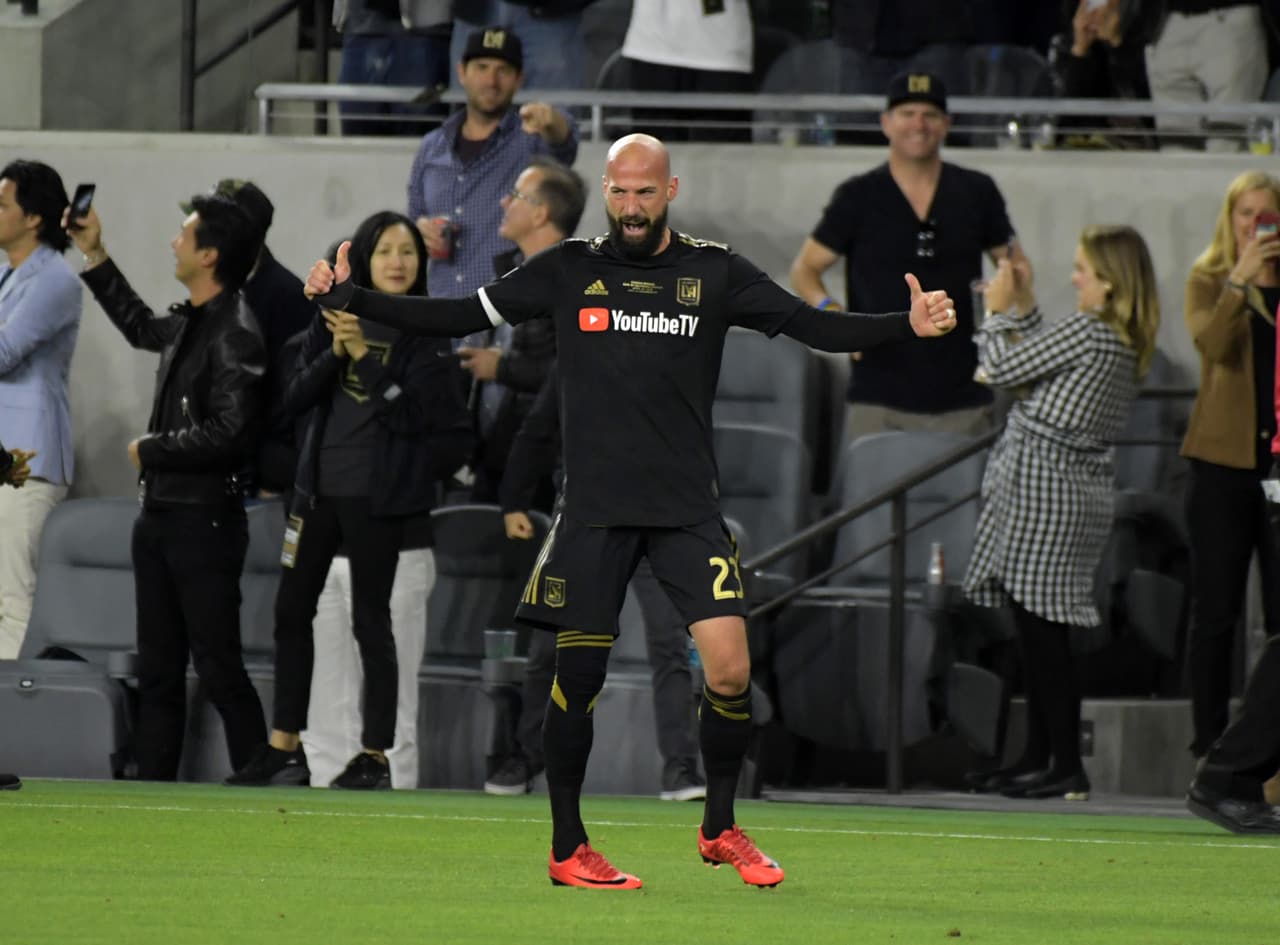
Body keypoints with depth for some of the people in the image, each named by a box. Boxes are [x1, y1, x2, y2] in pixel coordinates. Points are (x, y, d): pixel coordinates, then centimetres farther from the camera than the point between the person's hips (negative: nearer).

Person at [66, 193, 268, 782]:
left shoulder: (235, 336, -17)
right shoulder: (187, 323, 11)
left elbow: (230, 434, -25)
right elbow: (141, 327, 35)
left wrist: (149, 450, -12)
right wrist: (95, 256, 32)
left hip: (205, 520, -9)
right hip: (159, 514, 9)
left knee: (218, 667, -8)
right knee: (158, 671, 11)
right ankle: (152, 787, 16)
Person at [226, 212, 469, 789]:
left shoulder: (424, 333, -5)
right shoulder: (333, 316, 9)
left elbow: (414, 415, -13)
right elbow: (295, 398, 4)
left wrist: (366, 358, -19)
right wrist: (334, 354, -12)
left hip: (377, 496, -5)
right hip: (321, 483, 5)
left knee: (370, 620, -4)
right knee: (291, 611, 7)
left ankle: (376, 756, 2)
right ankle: (285, 747, 15)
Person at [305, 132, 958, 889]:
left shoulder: (715, 272, 4)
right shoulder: (570, 270, 5)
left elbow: (817, 327, 1)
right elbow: (460, 316, 7)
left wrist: (908, 325, -14)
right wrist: (351, 298, 0)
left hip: (687, 507, 0)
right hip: (595, 508, 0)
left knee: (730, 666, -11)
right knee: (578, 675, 0)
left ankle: (720, 828, 10)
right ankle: (568, 849, 15)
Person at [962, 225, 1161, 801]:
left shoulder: (1088, 331, -16)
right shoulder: (1126, 343, 11)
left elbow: (1006, 369, -11)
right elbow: (1043, 361, 20)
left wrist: (1000, 312, 4)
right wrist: (1023, 310, 21)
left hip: (1046, 482, -10)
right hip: (1075, 481, 10)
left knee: (1041, 629, -8)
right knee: (1037, 629, 14)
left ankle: (1066, 766, -8)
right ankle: (1040, 755, 19)